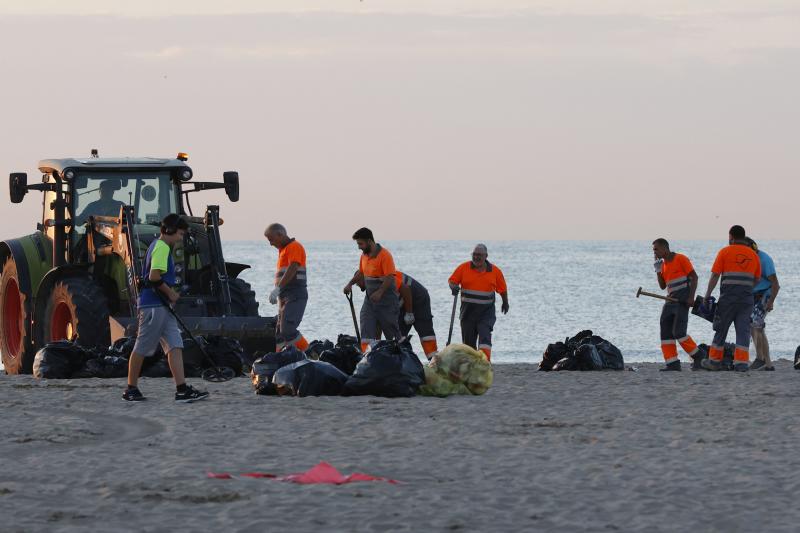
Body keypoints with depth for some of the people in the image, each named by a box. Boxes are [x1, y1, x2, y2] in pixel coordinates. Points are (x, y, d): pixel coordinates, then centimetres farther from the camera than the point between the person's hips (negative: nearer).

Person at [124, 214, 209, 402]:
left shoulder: (158, 246, 20)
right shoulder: (162, 247, -12)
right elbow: (154, 276, -23)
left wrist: (170, 294, 14)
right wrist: (170, 293, -10)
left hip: (162, 307, 10)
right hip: (153, 305, -10)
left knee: (175, 346, 1)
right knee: (142, 348, -1)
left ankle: (182, 390, -6)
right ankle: (131, 389, 6)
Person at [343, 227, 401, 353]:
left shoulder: (384, 255, -17)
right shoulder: (364, 255, 8)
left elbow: (390, 277, -22)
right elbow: (360, 273, 23)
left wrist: (380, 292, -31)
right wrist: (350, 284, 9)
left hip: (385, 299, -7)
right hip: (370, 298, 7)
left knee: (391, 329, 4)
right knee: (366, 328, -6)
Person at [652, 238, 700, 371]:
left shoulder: (681, 259, -6)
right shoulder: (663, 264, 16)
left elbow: (694, 277, -9)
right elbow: (662, 286, 17)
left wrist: (691, 297, -17)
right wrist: (658, 271, 4)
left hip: (683, 301, -8)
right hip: (671, 300, 8)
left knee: (678, 332, -16)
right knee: (665, 332, -1)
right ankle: (672, 364, -1)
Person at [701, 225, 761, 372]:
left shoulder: (725, 252, -2)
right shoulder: (753, 255, 9)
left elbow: (715, 276, -5)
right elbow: (757, 279, 13)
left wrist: (707, 296, 1)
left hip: (728, 297, -3)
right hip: (747, 298, 3)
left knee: (721, 329, 8)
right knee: (743, 330, 2)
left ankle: (714, 361, 15)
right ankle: (741, 362, -6)